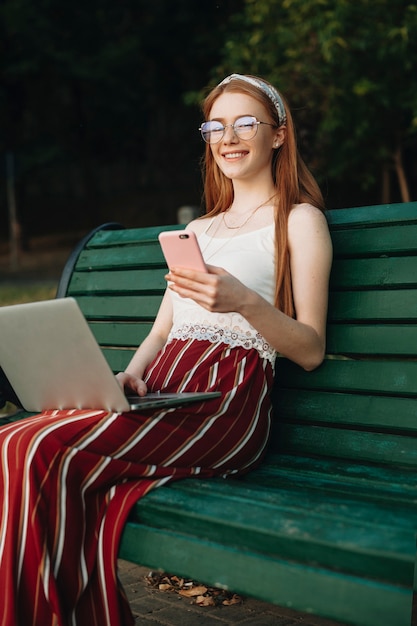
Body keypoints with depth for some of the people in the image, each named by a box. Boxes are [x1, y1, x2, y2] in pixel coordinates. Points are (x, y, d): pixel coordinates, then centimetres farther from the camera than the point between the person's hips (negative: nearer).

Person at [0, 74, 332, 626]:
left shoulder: (299, 220, 10)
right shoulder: (199, 229, 30)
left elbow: (311, 351, 1)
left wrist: (245, 301, -17)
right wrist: (131, 374, 2)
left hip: (230, 401, -6)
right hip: (163, 390, 6)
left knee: (46, 451, -28)